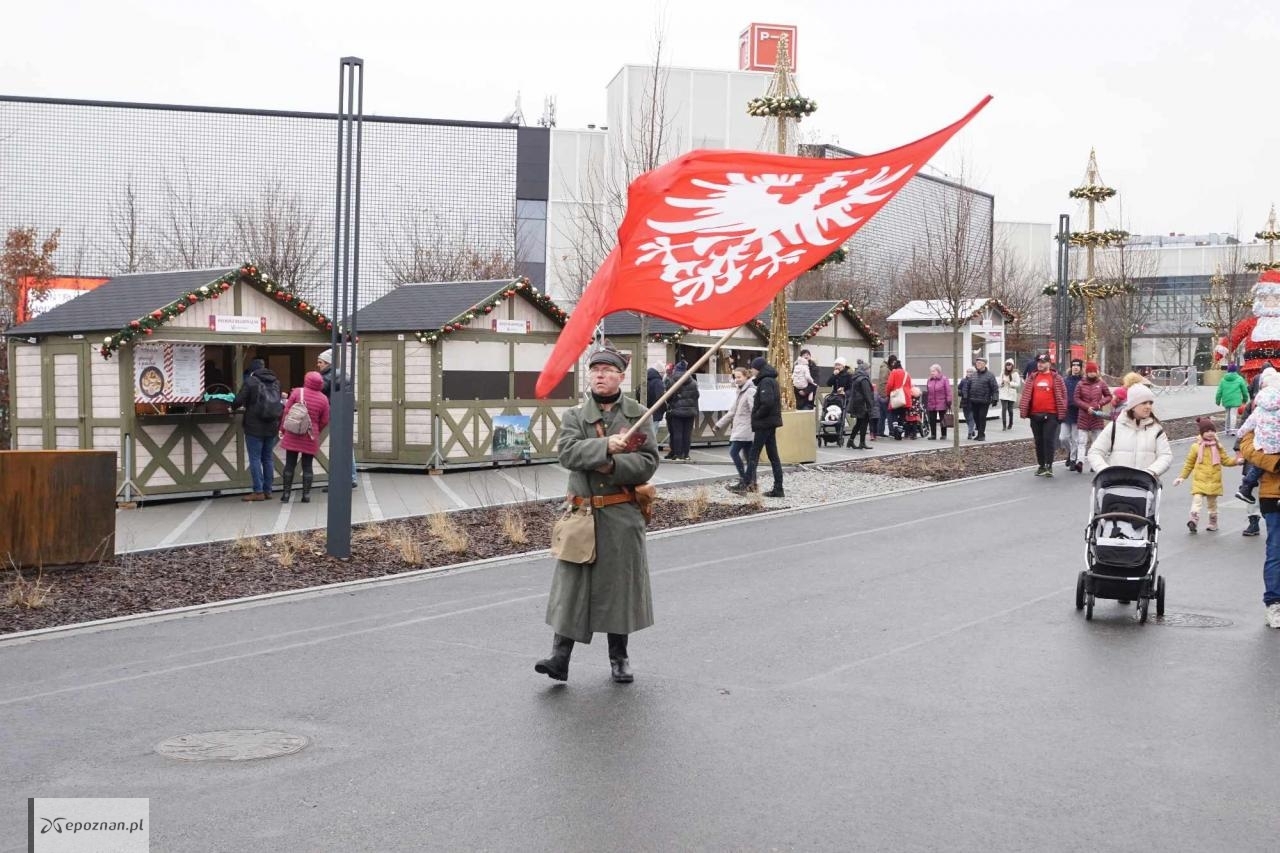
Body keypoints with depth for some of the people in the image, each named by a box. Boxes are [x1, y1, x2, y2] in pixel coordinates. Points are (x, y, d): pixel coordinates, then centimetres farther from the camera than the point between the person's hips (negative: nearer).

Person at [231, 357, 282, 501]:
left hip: (255, 426, -6)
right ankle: (267, 490, 14)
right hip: (272, 426, 6)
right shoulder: (275, 382, 9)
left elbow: (238, 401, -12)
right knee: (268, 458, 11)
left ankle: (258, 491, -4)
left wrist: (233, 407, 12)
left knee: (255, 459, -1)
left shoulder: (250, 381, -9)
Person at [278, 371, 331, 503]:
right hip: (311, 437, 1)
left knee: (290, 464, 6)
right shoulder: (323, 399, -1)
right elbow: (324, 421, 3)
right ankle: (306, 494, 7)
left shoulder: (297, 392, -5)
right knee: (307, 466, 7)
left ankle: (286, 493, 8)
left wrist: (283, 429, 7)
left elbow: (286, 411, -4)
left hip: (292, 434, 0)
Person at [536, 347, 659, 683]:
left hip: (623, 514, 0)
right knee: (572, 583, -3)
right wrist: (605, 446, -24)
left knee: (621, 581, 7)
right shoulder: (575, 415, 5)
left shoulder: (638, 414, 3)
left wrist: (614, 465, -18)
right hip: (583, 513, 0)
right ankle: (560, 656, -2)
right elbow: (568, 452, -12)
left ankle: (619, 656, 21)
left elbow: (649, 462, -4)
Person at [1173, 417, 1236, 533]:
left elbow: (1226, 460, 10)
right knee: (1197, 499, -20)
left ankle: (1213, 523, 25)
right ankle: (1193, 519, -28)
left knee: (1212, 502, 13)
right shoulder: (1196, 447, 0)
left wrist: (1236, 460, -8)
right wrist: (1182, 477, 6)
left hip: (1214, 481, 3)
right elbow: (1189, 463, 7)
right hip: (1199, 481, -3)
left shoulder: (1218, 447, 6)